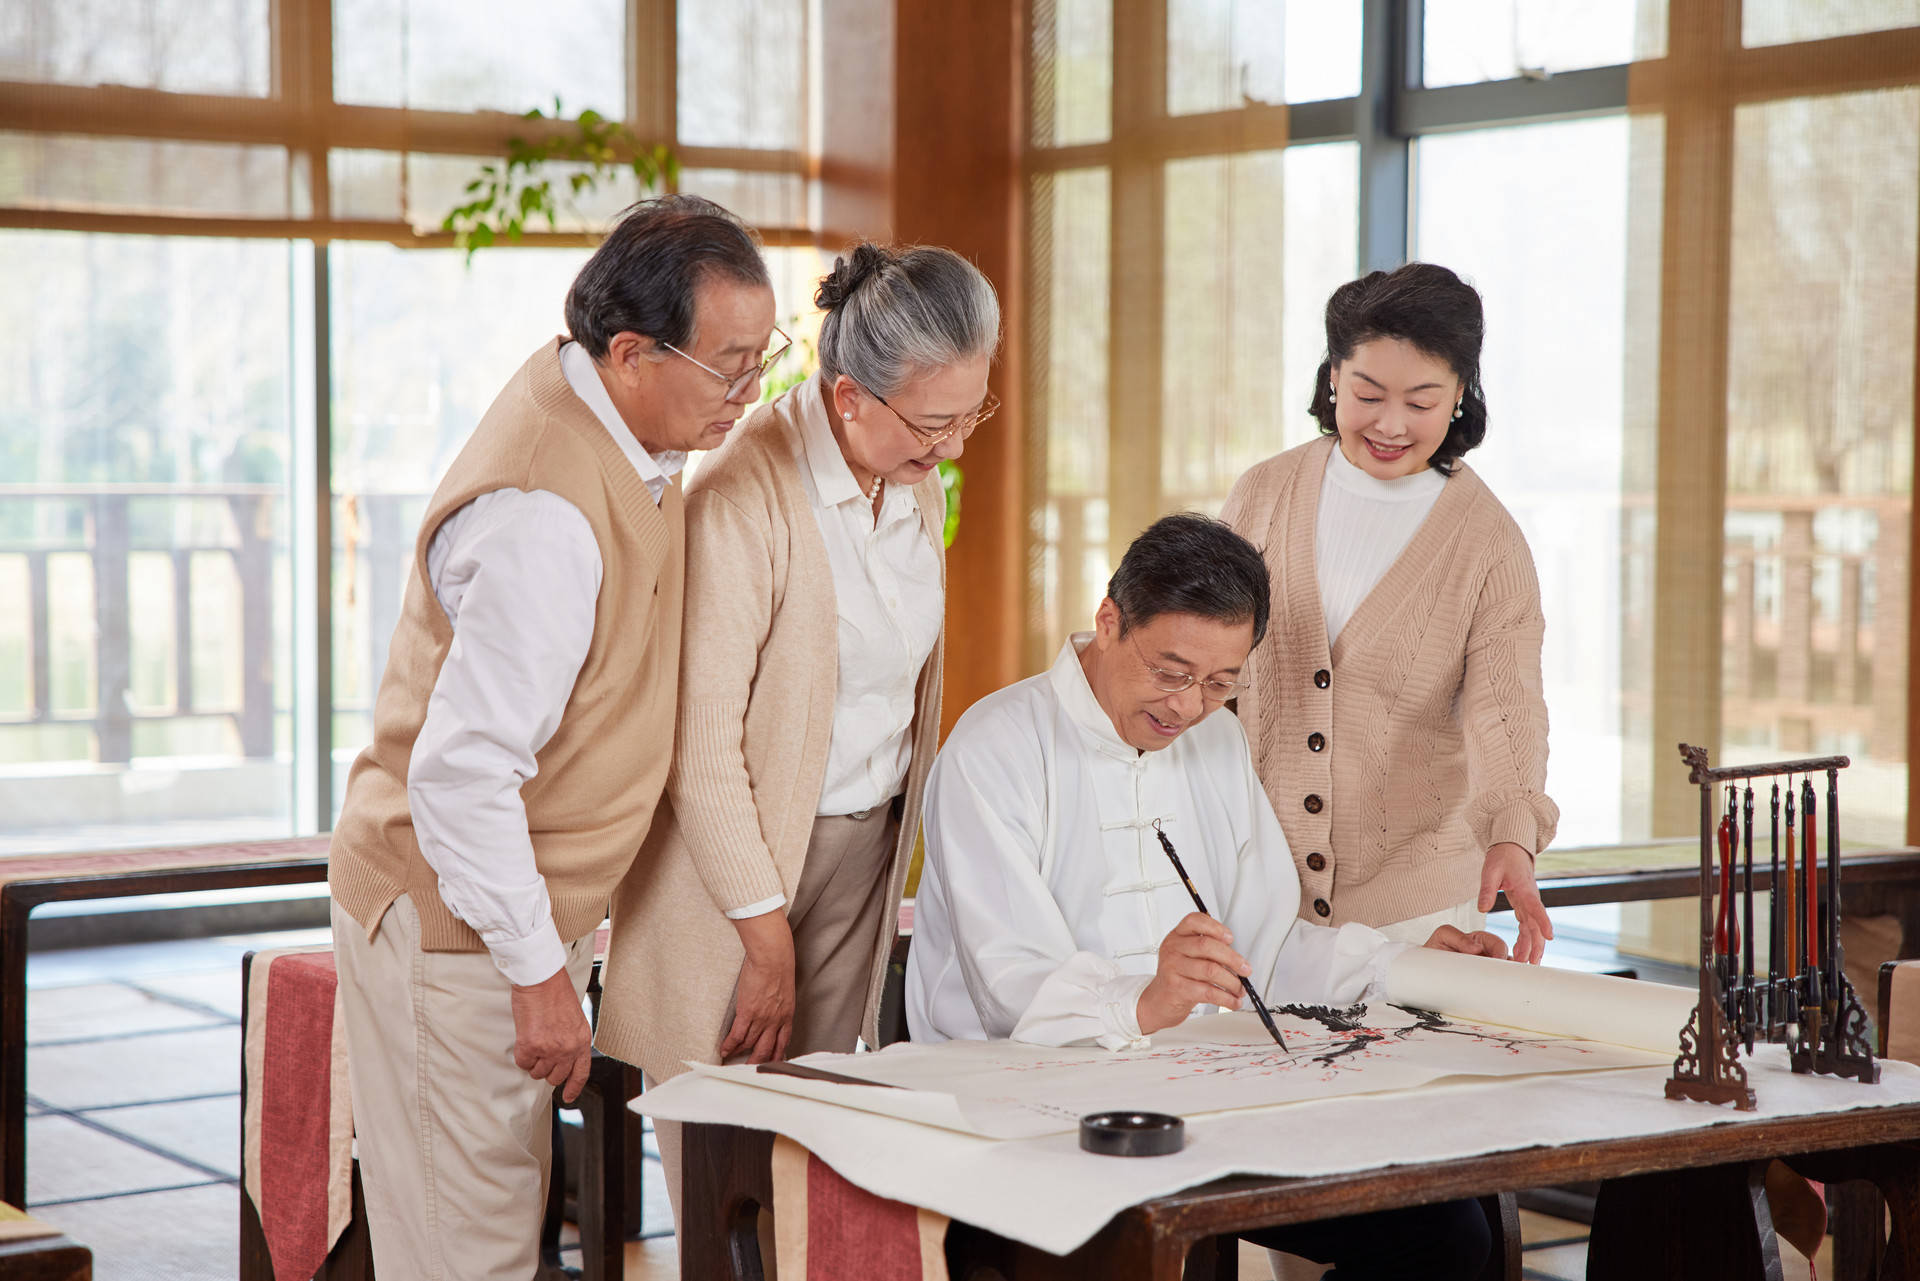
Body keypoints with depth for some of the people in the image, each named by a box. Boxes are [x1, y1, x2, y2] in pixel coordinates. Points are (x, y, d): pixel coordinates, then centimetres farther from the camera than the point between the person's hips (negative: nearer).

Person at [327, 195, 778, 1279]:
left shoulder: (601, 412, 3)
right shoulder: (547, 517, -29)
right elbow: (462, 771, -29)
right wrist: (538, 971, -21)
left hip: (528, 906, 10)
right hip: (455, 926, -10)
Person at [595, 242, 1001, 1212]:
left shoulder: (917, 485, 6)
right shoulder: (742, 496, -19)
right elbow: (702, 742, -18)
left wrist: (906, 874, 11)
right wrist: (766, 940, -14)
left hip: (867, 847, 7)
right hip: (735, 855, -6)